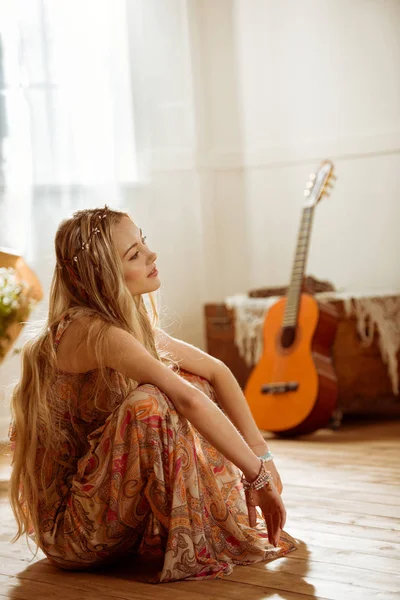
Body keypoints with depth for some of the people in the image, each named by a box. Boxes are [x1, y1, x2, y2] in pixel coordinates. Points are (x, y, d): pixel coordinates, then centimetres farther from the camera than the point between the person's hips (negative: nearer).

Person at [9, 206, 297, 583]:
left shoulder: (130, 323, 5)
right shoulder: (94, 332, -23)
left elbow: (215, 372, 6)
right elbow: (189, 401, -33)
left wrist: (260, 453, -5)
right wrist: (258, 476, -27)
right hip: (71, 533, -9)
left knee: (190, 380, 6)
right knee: (150, 403, -30)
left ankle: (233, 517, 9)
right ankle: (192, 543, -13)